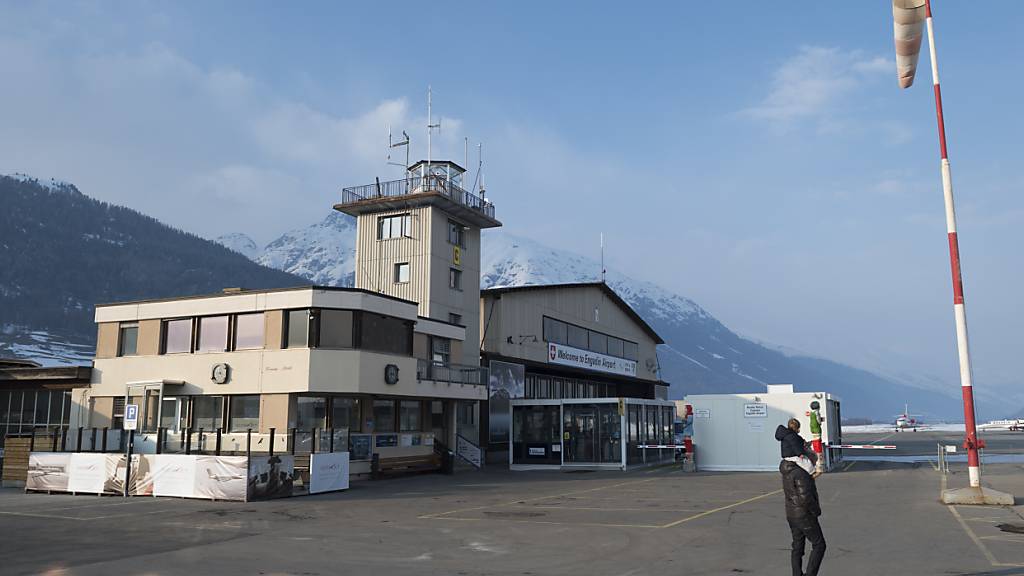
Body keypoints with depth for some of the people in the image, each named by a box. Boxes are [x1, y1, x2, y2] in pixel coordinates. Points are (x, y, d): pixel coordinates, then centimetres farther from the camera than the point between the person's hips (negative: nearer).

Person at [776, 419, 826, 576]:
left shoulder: (787, 470, 4)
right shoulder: (800, 473, -23)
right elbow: (805, 497, -27)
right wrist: (816, 510, -13)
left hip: (791, 514, 8)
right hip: (804, 515, -8)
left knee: (797, 547, 15)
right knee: (819, 545, 5)